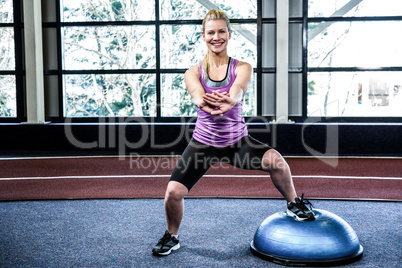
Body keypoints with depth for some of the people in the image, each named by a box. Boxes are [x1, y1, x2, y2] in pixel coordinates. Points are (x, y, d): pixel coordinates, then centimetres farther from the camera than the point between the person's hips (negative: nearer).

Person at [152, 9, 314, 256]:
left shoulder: (242, 68, -5)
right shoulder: (193, 73, -3)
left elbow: (237, 90, -28)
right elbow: (197, 94, -26)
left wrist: (228, 100, -53)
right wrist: (204, 102, -51)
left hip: (237, 140, -1)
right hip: (204, 142, 1)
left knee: (275, 160, -28)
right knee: (174, 191, -13)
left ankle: (294, 203, 3)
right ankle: (172, 237, 18)